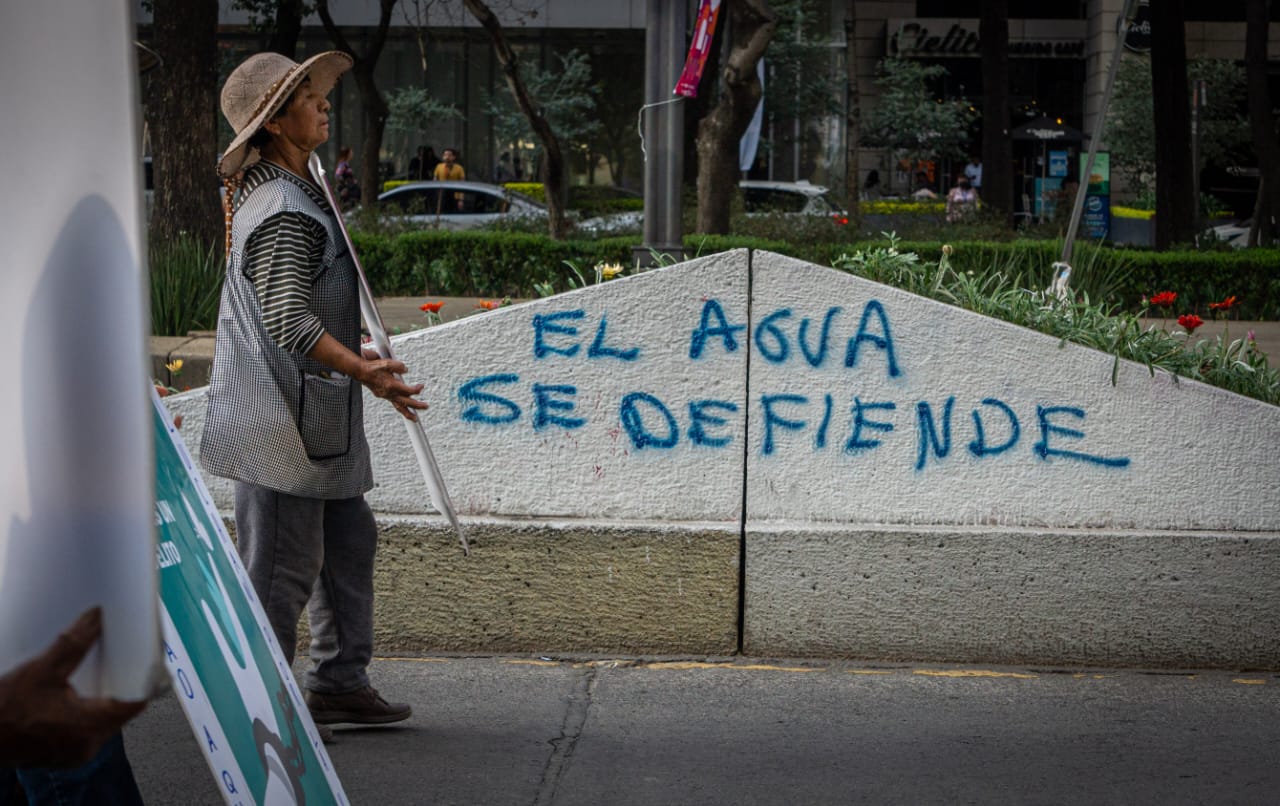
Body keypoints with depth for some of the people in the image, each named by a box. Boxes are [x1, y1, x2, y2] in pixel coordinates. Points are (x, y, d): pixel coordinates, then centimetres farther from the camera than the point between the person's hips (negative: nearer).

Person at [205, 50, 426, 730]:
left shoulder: (272, 193, 16)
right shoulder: (284, 212, -18)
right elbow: (289, 323, -25)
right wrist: (364, 370, -28)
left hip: (313, 419, 11)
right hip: (279, 419, -11)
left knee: (349, 542, 15)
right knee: (283, 565, -3)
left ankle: (339, 682, 23)